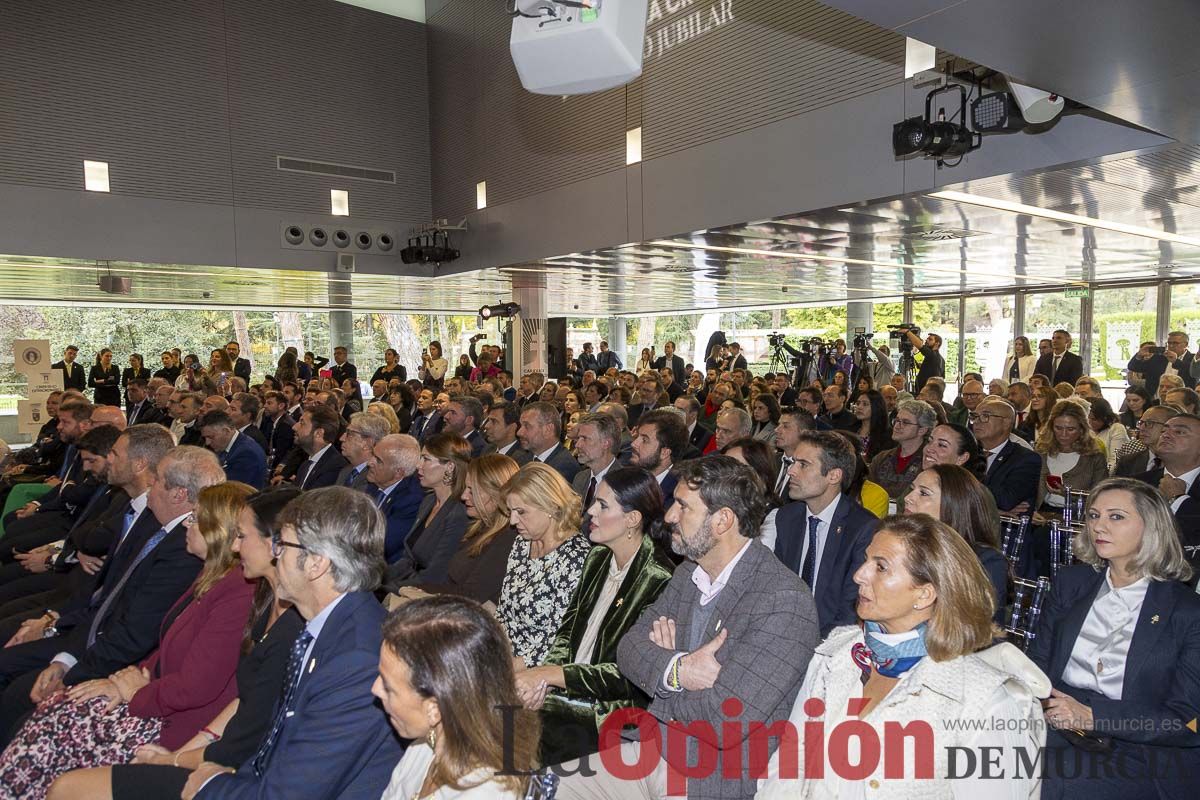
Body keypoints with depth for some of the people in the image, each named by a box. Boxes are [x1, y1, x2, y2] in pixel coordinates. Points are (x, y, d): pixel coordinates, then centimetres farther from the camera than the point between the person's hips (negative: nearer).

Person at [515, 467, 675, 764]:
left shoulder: (659, 580, -17)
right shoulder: (598, 558, 8)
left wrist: (551, 673, -17)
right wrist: (542, 680, -6)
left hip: (609, 715, -6)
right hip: (562, 695, 7)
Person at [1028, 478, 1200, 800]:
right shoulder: (1071, 583, 10)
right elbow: (1038, 662, 10)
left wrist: (1091, 715, -17)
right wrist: (1045, 704, -13)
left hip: (1138, 753, -3)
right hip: (1056, 730, 4)